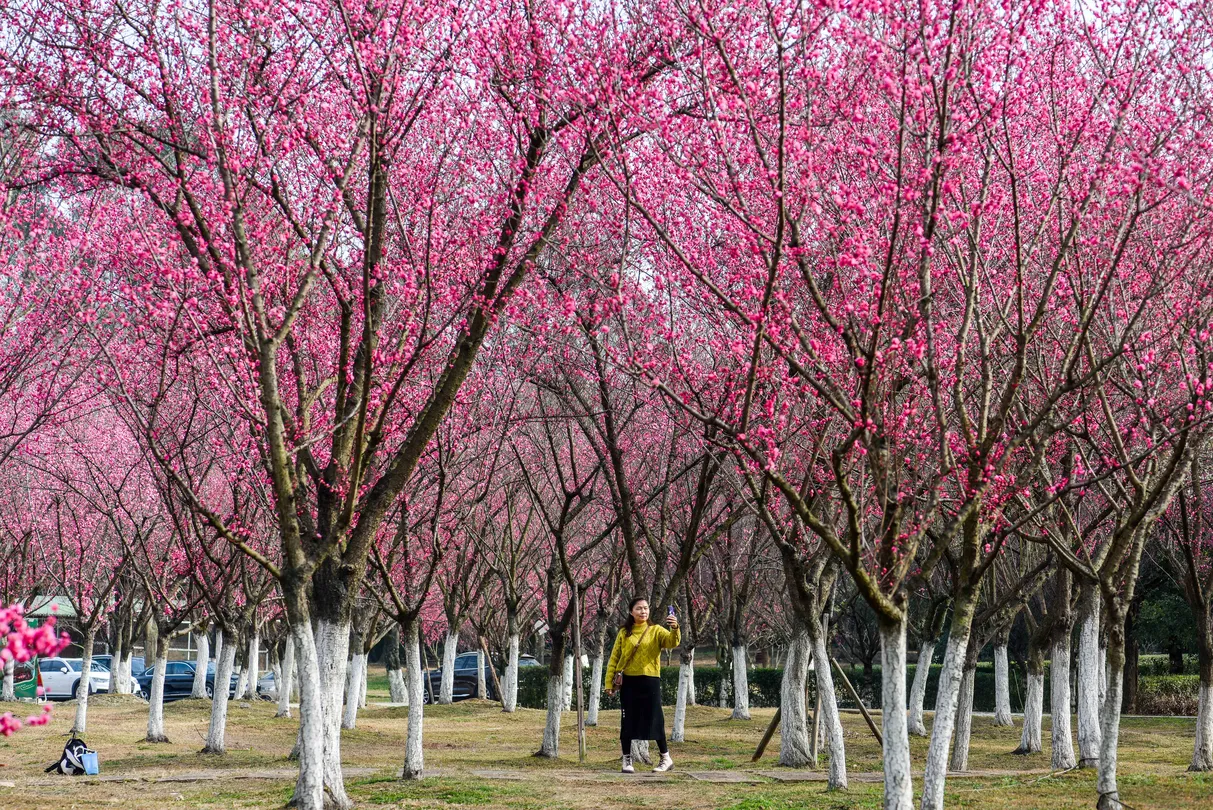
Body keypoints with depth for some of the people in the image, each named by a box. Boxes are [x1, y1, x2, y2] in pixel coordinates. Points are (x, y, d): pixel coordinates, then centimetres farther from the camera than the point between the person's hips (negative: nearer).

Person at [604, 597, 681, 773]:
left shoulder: (656, 630, 1)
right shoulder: (624, 633, 6)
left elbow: (672, 642, -18)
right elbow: (614, 658, 7)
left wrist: (675, 629, -38)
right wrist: (609, 682, 1)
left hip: (650, 681, -2)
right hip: (629, 682, 2)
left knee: (654, 721, 2)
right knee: (628, 722, 5)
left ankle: (666, 758, 15)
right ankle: (627, 761, 14)